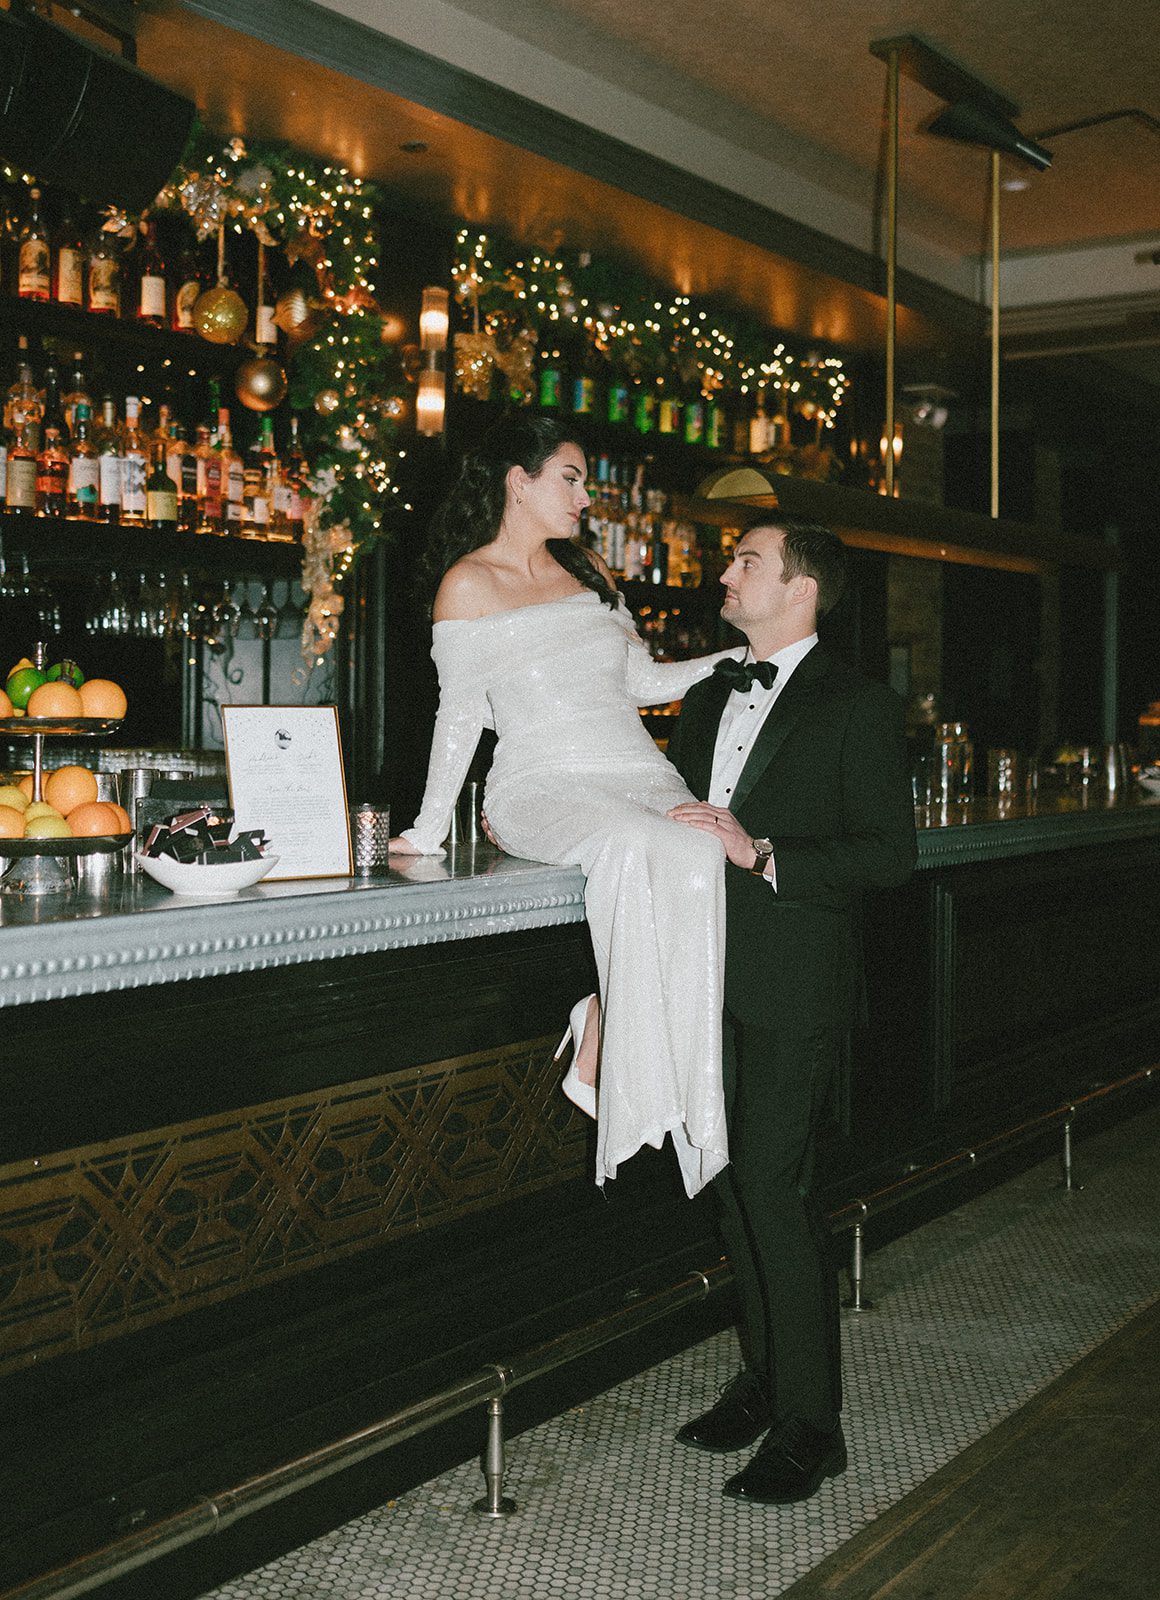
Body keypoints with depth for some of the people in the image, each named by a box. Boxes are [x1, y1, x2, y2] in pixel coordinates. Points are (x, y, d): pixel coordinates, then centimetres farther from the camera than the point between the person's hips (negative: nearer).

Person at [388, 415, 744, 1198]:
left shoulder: (588, 569, 21)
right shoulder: (469, 584, 4)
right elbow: (461, 713, 5)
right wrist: (429, 827, 2)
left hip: (639, 775, 5)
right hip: (542, 788, -5)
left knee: (699, 857, -31)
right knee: (634, 846, -39)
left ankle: (598, 1056, -25)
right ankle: (605, 1067, -30)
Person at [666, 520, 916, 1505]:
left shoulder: (858, 707, -5)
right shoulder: (706, 702, 17)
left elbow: (890, 853, -11)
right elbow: (677, 820, 24)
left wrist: (761, 853, -19)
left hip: (796, 987, -7)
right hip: (718, 980, 7)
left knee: (775, 1190, -8)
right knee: (738, 1187, 13)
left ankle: (810, 1424, 4)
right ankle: (765, 1379, 27)